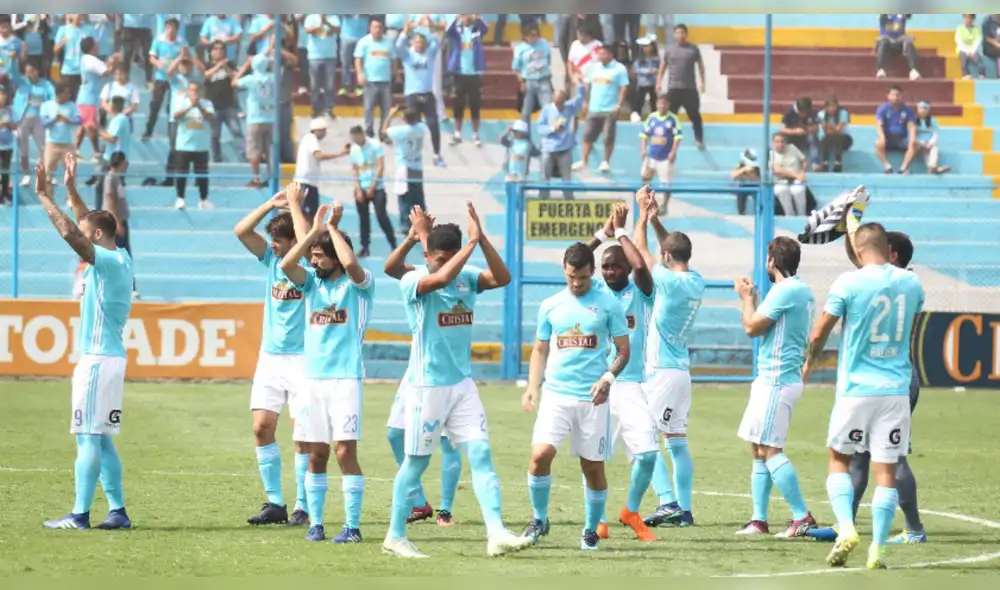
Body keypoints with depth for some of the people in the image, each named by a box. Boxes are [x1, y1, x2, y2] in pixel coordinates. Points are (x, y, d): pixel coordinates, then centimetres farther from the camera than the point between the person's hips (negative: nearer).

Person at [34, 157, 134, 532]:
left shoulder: (108, 261, -14)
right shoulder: (119, 259, 12)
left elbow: (70, 233, -25)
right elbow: (84, 226, 28)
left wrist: (44, 198, -18)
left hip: (98, 359, -9)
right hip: (110, 357, 9)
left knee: (89, 438, -9)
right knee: (101, 440, 11)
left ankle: (80, 515, -10)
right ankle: (117, 511, 11)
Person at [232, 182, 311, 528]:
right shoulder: (272, 259, 9)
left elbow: (307, 241, -28)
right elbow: (241, 231, 4)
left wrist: (294, 205, -16)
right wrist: (272, 204, -3)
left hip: (303, 357, -6)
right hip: (270, 355, 6)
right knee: (262, 426, -1)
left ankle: (302, 507, 2)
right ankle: (274, 502, 5)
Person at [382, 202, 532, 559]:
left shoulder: (467, 278, 6)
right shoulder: (413, 281, -10)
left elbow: (502, 278, -11)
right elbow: (441, 278, -31)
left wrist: (482, 238, -20)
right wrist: (472, 242, -27)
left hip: (462, 384, 5)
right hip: (427, 386, -5)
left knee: (481, 455, -6)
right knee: (416, 462, 4)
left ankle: (497, 535, -13)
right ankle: (395, 537, 17)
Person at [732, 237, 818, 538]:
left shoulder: (785, 290, -15)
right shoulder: (801, 290, 16)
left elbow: (751, 327, -13)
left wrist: (747, 298, 3)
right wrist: (752, 298, 29)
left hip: (776, 380, -10)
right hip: (771, 379, 10)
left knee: (769, 450, -12)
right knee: (758, 450, 12)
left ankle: (802, 517, -16)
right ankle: (759, 519, 13)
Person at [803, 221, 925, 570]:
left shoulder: (849, 283, -8)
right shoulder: (911, 283, 4)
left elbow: (819, 334, -2)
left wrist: (810, 363, 19)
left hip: (856, 388, -2)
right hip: (896, 390, 2)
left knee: (839, 460, 13)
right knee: (886, 471, 3)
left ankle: (846, 528, -7)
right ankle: (878, 548, 0)